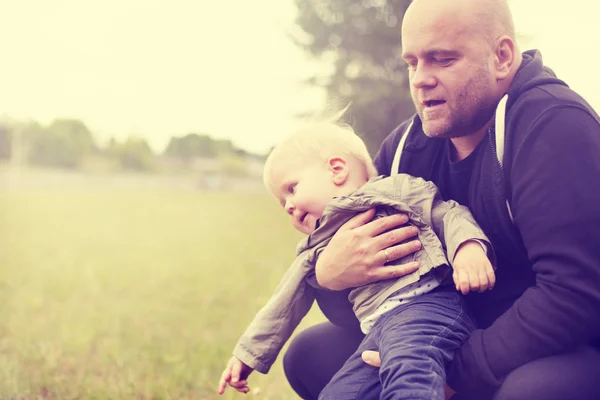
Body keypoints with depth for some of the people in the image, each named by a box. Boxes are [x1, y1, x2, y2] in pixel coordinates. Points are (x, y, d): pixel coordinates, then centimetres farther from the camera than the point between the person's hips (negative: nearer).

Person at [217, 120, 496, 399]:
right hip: (378, 329, 8)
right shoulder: (316, 250, 30)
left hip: (425, 305, -8)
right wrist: (248, 353, 35)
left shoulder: (393, 190, 11)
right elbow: (285, 305, 34)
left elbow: (446, 214, 3)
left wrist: (468, 245, -18)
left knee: (408, 371, -36)